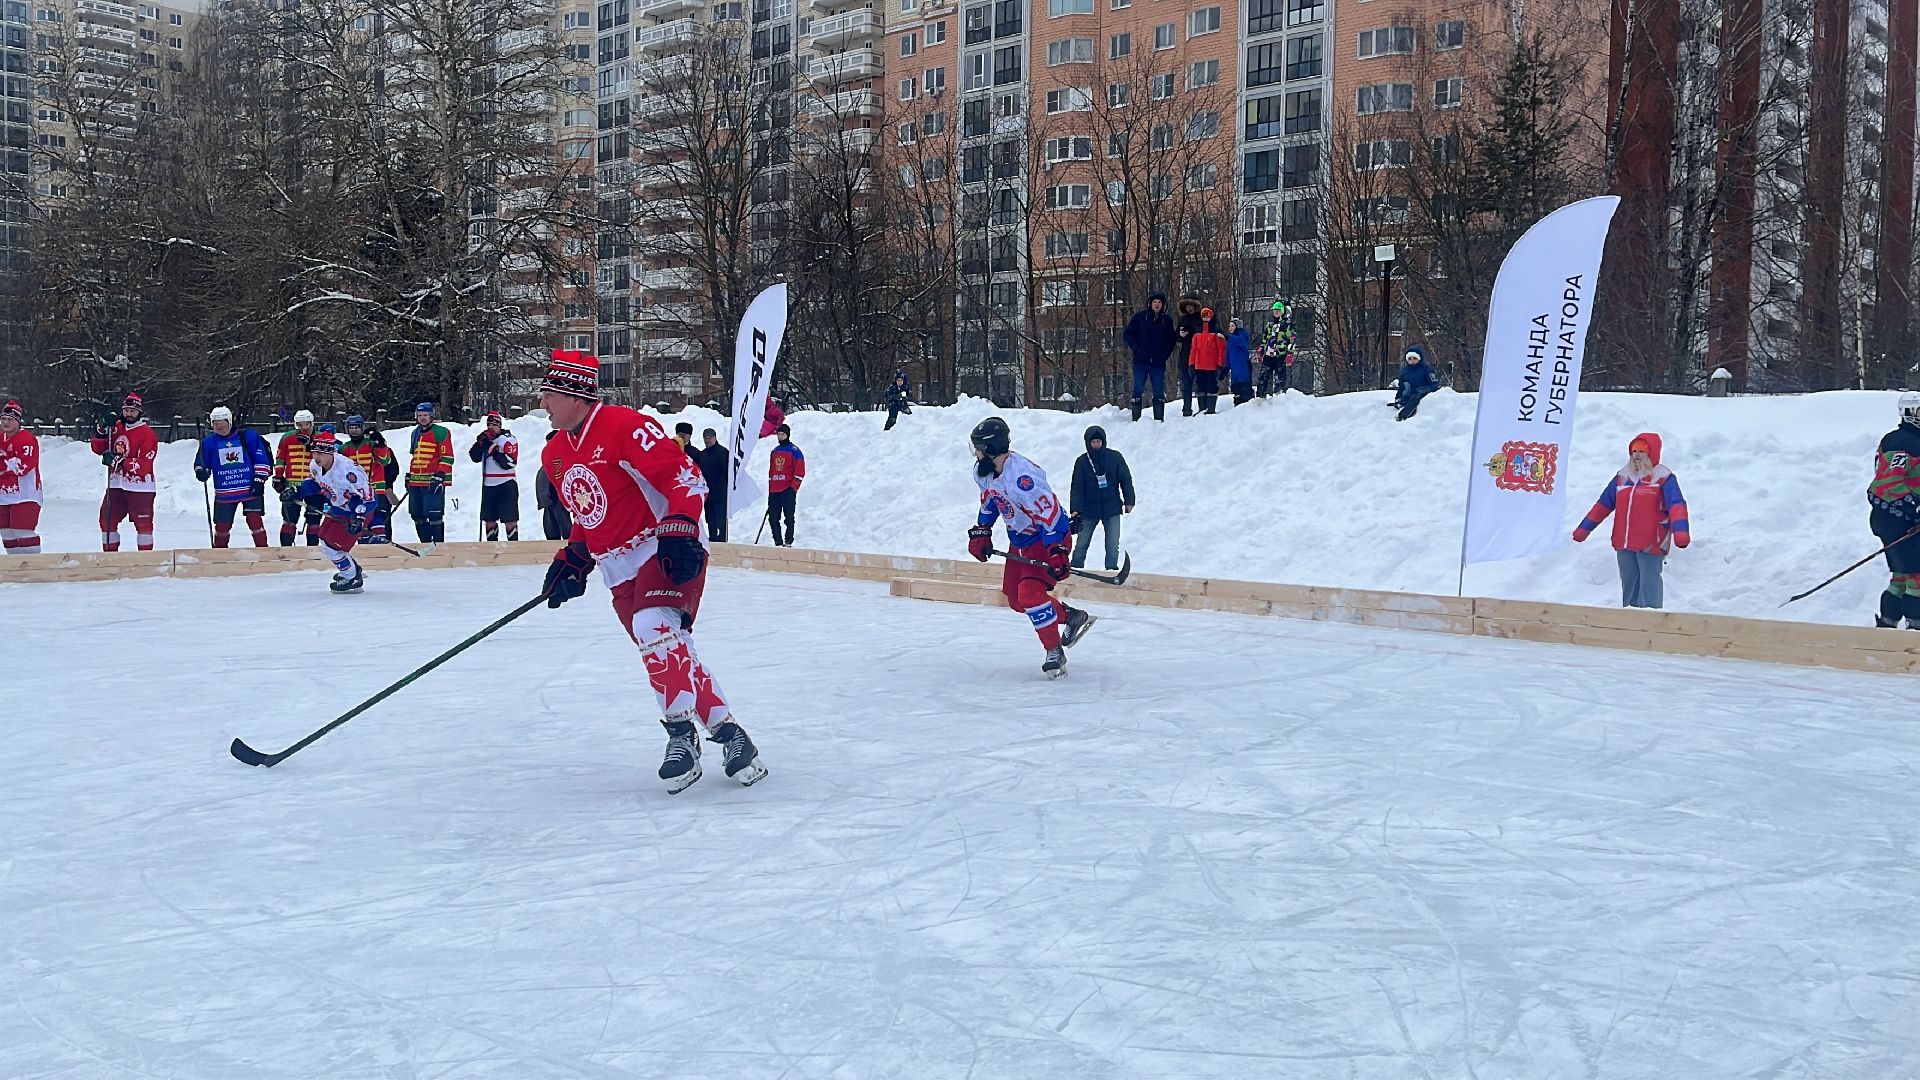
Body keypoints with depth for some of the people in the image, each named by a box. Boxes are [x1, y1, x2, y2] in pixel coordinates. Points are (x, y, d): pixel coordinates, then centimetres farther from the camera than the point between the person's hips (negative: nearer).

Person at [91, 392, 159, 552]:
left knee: (143, 523, -4)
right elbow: (98, 448, 8)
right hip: (116, 484, 6)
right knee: (107, 520, 8)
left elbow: (144, 464, -16)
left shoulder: (147, 433, -9)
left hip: (139, 486, -6)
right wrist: (101, 431, -7)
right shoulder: (116, 429, 9)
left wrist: (118, 461, -22)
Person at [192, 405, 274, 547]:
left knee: (255, 521, -12)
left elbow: (262, 458, 0)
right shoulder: (209, 442, 7)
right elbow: (200, 462, 13)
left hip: (251, 489, -3)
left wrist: (259, 480, -6)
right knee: (222, 525, 6)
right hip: (224, 493, 3)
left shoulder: (248, 436, -1)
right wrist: (201, 472, -11)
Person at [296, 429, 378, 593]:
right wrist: (297, 491, 1)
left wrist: (358, 518, -38)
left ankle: (353, 579, 5)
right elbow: (315, 482, 16)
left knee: (331, 544, -11)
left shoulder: (345, 469, -34)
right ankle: (353, 569, 33)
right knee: (324, 537, 16)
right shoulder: (317, 465, -8)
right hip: (338, 508, 9)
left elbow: (365, 494, -31)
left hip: (357, 509, -9)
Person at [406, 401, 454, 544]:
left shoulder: (440, 432, -5)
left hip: (433, 482, -8)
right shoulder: (415, 433, 20)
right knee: (417, 515, 9)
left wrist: (439, 476, -18)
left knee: (433, 515, -12)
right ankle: (425, 543, 17)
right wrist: (409, 476, 25)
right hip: (416, 482, 8)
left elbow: (447, 457, -10)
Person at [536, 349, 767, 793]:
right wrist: (573, 561, 13)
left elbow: (683, 476, -19)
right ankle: (725, 731, 10)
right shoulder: (554, 454, 12)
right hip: (620, 572, 8)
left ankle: (682, 734, -19)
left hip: (666, 553, -8)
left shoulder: (624, 426, -15)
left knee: (655, 629, -28)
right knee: (674, 658, 3)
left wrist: (678, 532, -28)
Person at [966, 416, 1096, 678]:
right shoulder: (984, 471, -4)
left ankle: (1054, 651, -11)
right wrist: (980, 532, 12)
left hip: (1047, 538, -10)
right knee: (1015, 598, 12)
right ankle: (1073, 617, 27)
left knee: (1030, 593, -24)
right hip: (1020, 539, 10)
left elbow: (1049, 512, -33)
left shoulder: (1021, 476, -33)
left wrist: (1056, 551, -38)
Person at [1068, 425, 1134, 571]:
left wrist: (1129, 501, 2)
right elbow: (1077, 487, -5)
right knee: (1081, 545, 5)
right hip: (1089, 510, 0)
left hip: (1112, 509, 0)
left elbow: (1126, 479, 5)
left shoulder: (1114, 457, -2)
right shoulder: (1082, 462, -2)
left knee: (1113, 546, -2)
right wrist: (1075, 509, -14)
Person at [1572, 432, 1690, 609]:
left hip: (1651, 544, -6)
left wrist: (1681, 531, -35)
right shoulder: (1623, 476, 12)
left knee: (1648, 583, -5)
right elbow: (1603, 505, 16)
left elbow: (1676, 505, -18)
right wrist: (1584, 528, 14)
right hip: (1624, 543, 6)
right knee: (1629, 582, 14)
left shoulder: (1663, 478, -5)